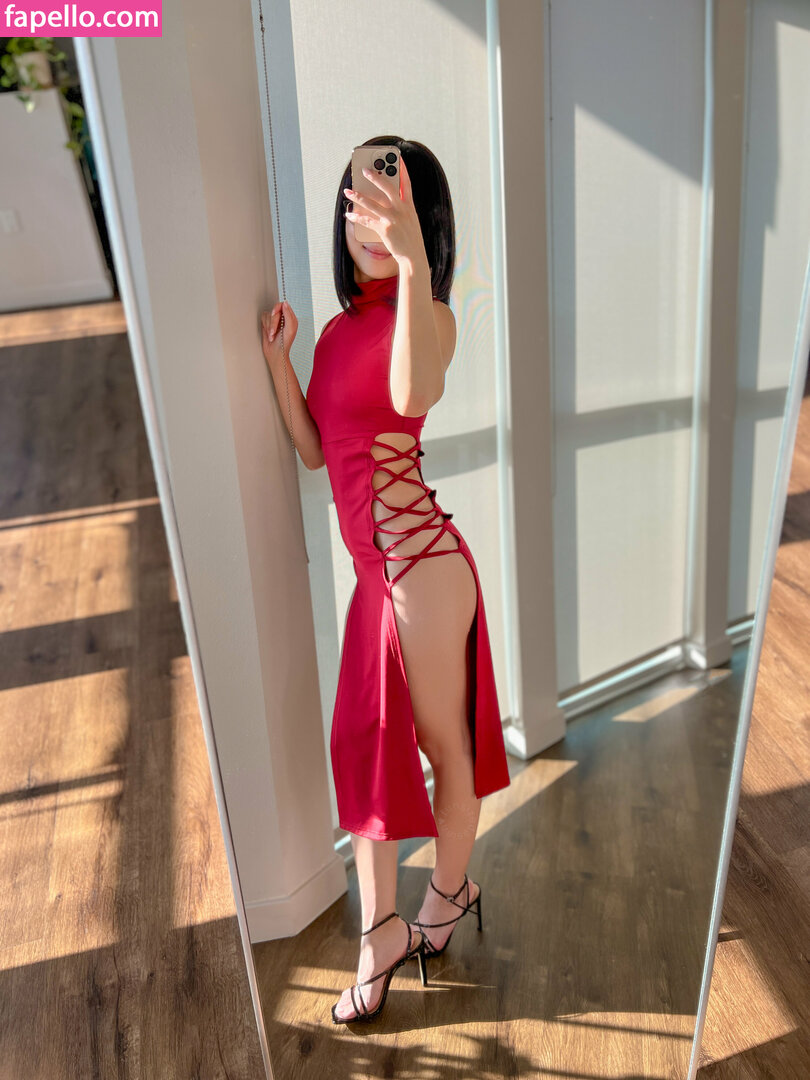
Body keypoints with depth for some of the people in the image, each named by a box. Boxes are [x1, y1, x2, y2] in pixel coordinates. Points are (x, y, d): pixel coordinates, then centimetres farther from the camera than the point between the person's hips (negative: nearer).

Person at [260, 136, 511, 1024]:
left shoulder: (427, 316, -10)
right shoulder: (341, 327, 11)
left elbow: (411, 396, -34)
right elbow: (315, 450, 10)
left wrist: (413, 257, -40)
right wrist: (276, 360, 1)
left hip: (422, 563, -7)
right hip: (375, 568, 7)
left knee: (443, 743, 13)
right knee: (362, 746, 14)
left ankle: (450, 890, 39)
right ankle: (381, 928, 31)